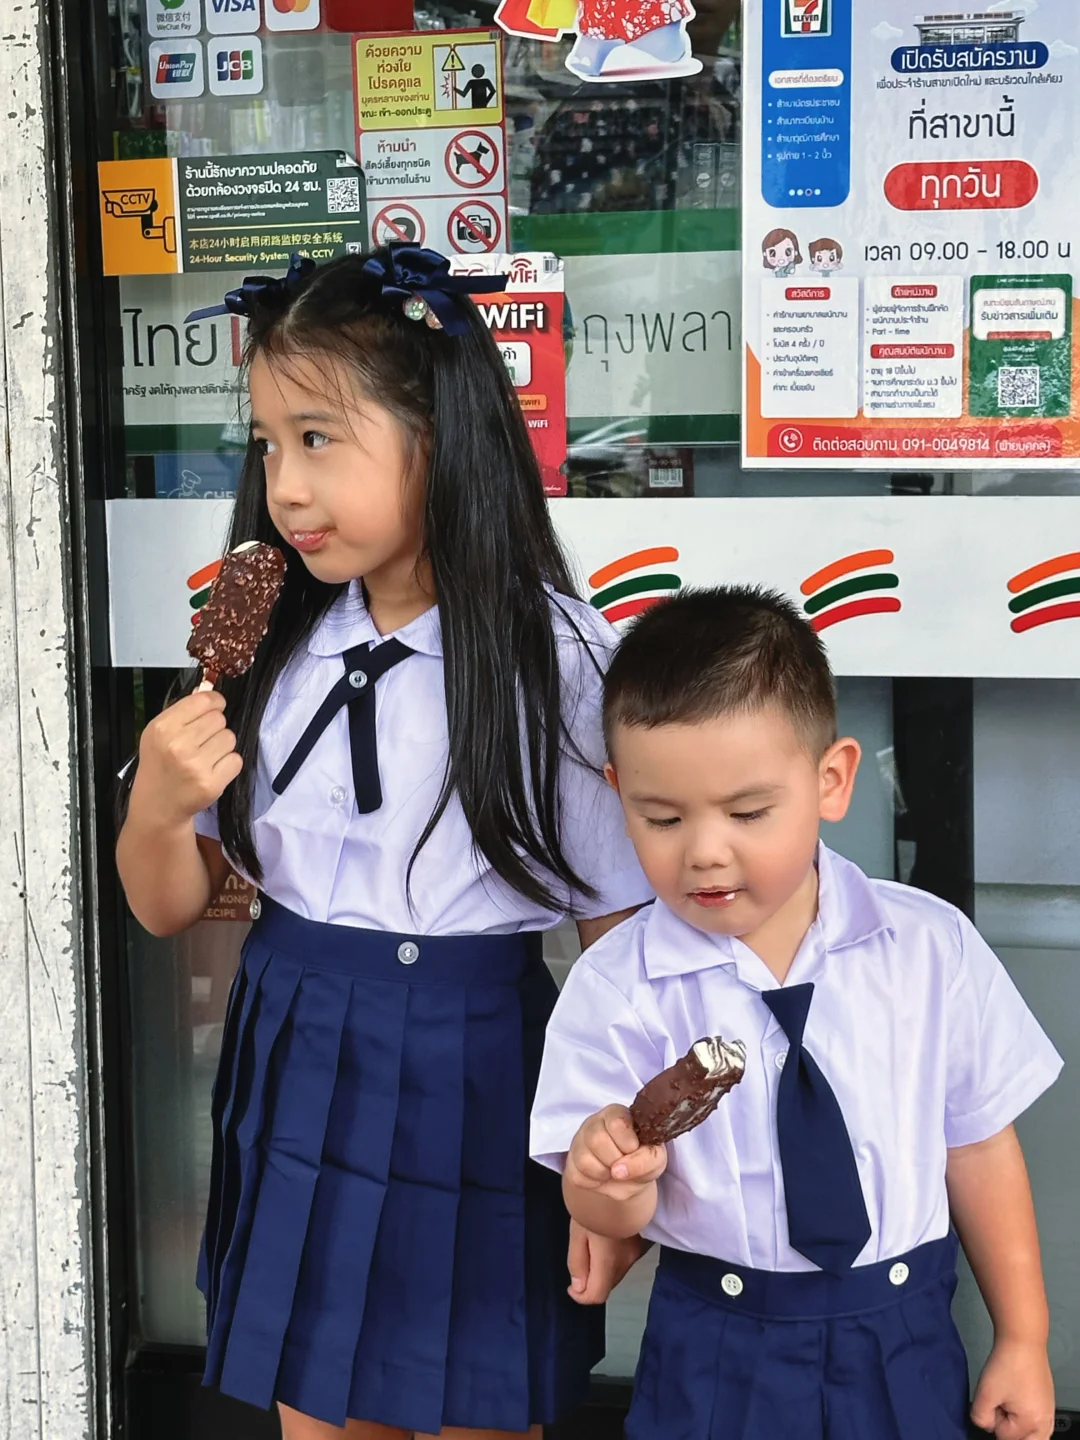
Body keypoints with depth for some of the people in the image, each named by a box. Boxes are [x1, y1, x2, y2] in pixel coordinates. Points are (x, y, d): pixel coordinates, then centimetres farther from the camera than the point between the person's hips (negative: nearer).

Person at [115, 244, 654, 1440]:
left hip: (474, 1083, -4)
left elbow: (623, 934, -8)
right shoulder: (267, 646, -1)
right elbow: (167, 906, 6)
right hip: (295, 1072, 4)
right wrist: (156, 805, -15)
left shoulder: (557, 660, -13)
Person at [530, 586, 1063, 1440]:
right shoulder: (616, 990, -13)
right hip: (718, 1358, -1)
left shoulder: (932, 949, -9)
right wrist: (610, 1177, -33)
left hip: (905, 1345, 1)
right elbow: (616, 1218, -10)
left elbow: (977, 1148, 1)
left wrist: (1023, 1340, 8)